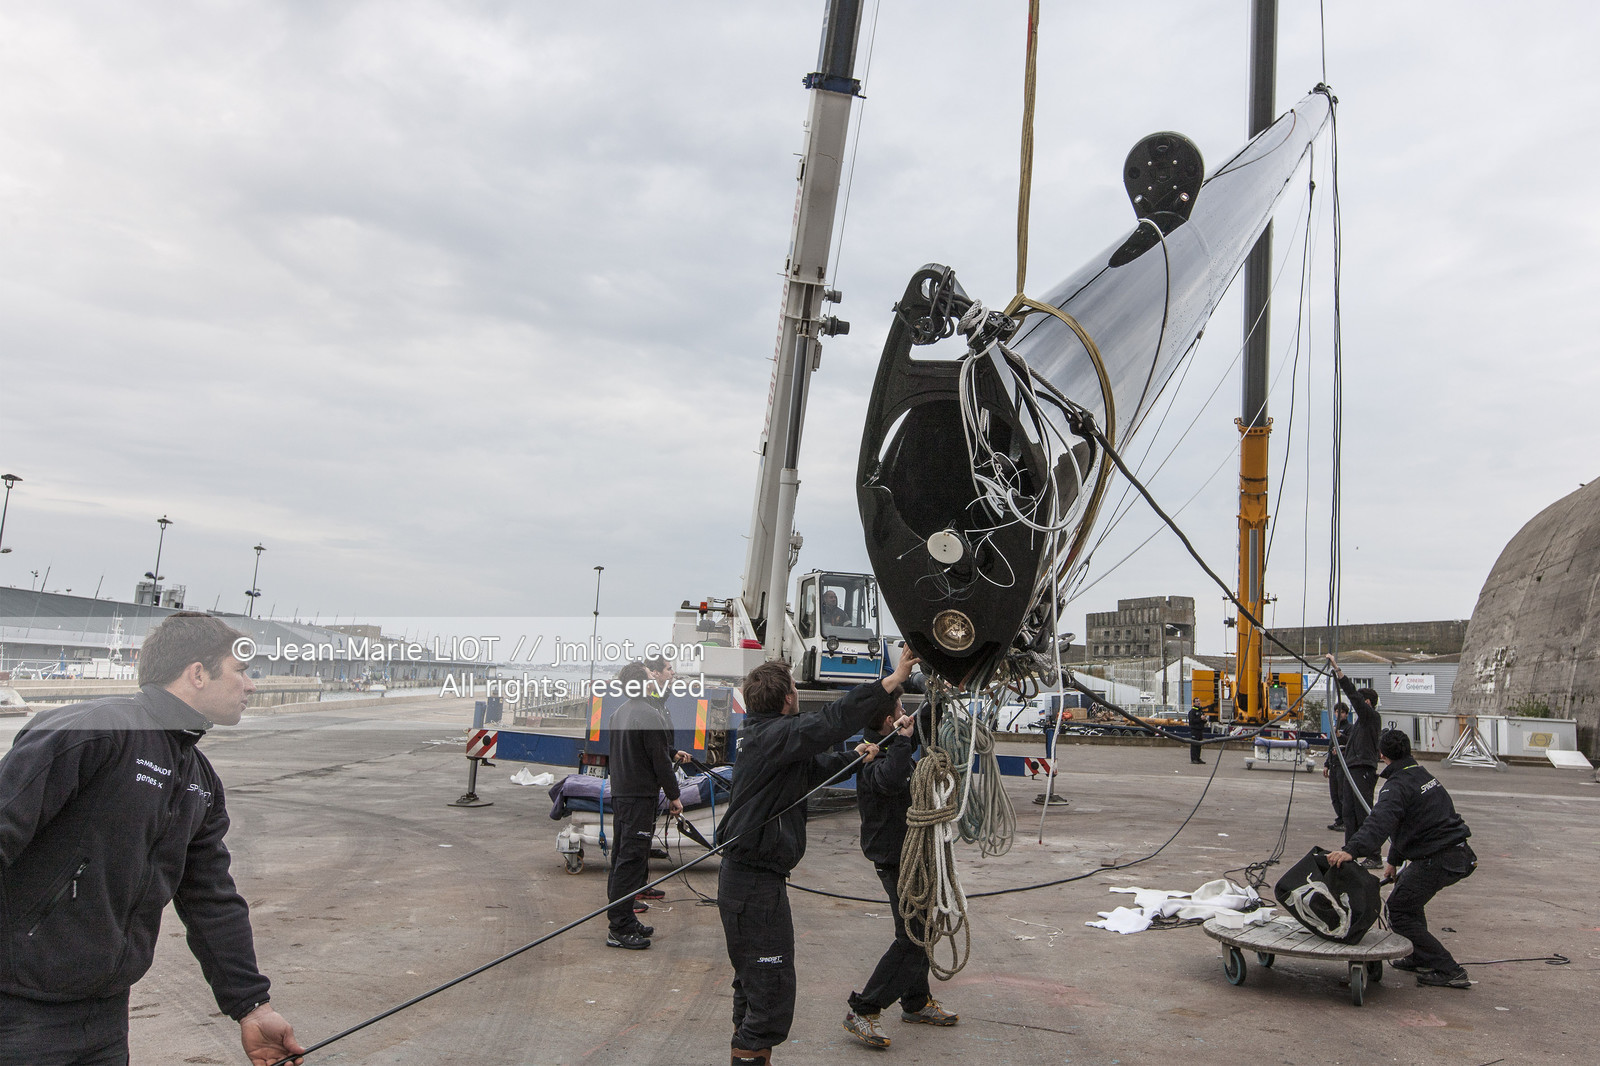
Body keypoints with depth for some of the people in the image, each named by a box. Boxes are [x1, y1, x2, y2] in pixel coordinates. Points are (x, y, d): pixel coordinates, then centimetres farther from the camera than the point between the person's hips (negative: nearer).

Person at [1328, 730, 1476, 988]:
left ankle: (1449, 971, -2)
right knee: (1408, 896, 26)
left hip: (1437, 860, -10)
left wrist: (1351, 850, -45)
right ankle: (1420, 958, 31)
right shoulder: (1425, 775, 15)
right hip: (1461, 855, 10)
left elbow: (1380, 822, -34)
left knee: (1399, 911, -1)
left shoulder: (1398, 785, -15)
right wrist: (1394, 860, 30)